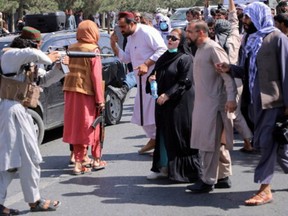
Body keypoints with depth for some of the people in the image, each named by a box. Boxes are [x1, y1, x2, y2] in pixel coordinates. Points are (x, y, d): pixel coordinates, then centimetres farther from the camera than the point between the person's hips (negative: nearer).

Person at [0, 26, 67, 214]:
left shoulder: (29, 63, 19)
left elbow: (44, 80, 22)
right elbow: (32, 53, -30)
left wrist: (59, 67, 6)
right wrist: (49, 59, -12)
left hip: (19, 111, 10)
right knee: (29, 157, -1)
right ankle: (35, 201, 11)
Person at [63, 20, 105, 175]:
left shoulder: (71, 49, 7)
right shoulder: (93, 50, -10)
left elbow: (70, 69, 8)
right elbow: (96, 77, -11)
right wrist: (100, 100, -8)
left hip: (70, 91, 5)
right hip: (86, 93, -5)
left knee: (76, 126, 9)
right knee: (91, 126, 9)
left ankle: (79, 162, 9)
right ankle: (97, 160, 20)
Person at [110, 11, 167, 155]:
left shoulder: (147, 32, -15)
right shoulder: (130, 37, 14)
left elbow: (162, 50, -20)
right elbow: (126, 58, 16)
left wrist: (146, 64, -25)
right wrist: (114, 44, 3)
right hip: (142, 81, 10)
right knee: (142, 112, 14)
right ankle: (154, 139, 29)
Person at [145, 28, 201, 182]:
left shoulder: (185, 59, -8)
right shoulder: (164, 58, 14)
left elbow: (184, 81, -15)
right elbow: (156, 74, 22)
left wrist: (168, 94, -19)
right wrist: (151, 78, -2)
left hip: (179, 103, -7)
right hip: (163, 102, 7)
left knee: (178, 135, -4)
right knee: (163, 134, 10)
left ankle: (183, 170, 5)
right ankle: (163, 167, 18)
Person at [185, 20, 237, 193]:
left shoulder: (213, 48, -13)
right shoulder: (200, 49, 15)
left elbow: (227, 73, -19)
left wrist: (231, 98, -26)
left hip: (213, 103, -9)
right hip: (202, 102, 9)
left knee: (209, 142, -6)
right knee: (217, 143, 15)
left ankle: (208, 181, 0)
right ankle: (224, 175, 23)